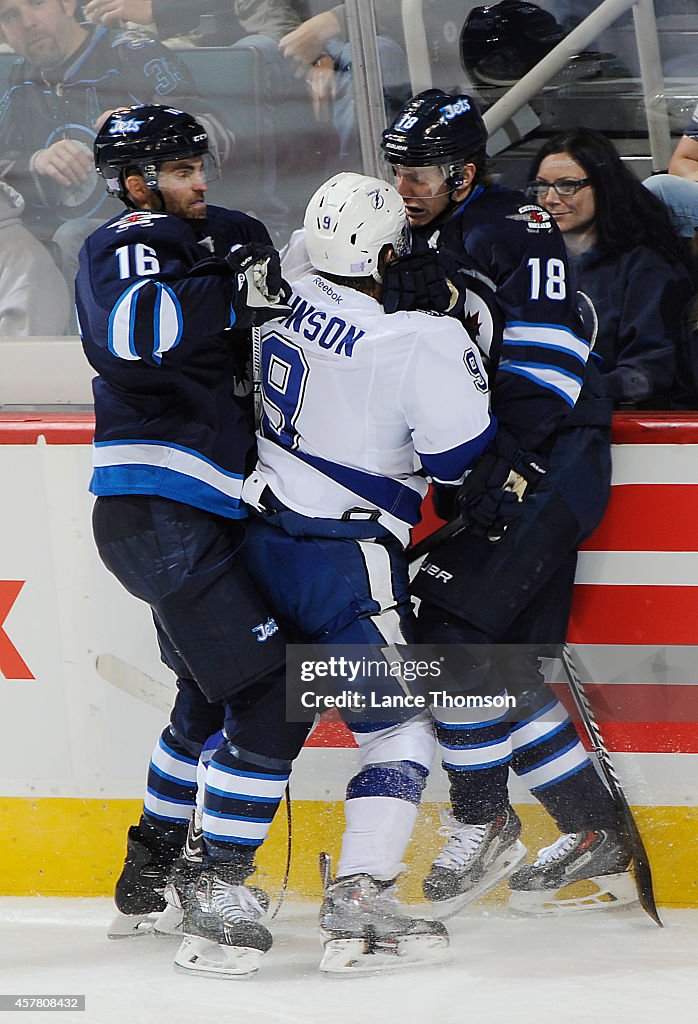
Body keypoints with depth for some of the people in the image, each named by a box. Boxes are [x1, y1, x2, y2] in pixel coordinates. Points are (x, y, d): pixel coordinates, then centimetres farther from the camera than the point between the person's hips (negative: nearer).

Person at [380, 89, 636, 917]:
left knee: (455, 625, -15)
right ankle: (595, 836, 13)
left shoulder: (514, 229, -12)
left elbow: (546, 358, -20)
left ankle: (481, 821, -6)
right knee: (508, 667, 6)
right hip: (495, 475, 9)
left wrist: (509, 464, -25)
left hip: (551, 464, -9)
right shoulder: (416, 254, 15)